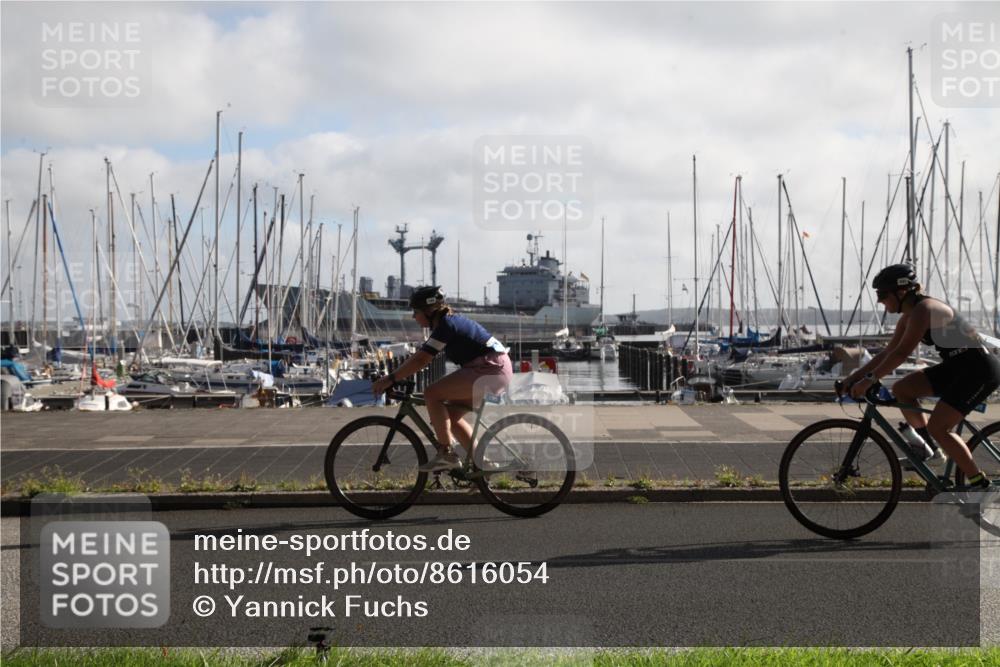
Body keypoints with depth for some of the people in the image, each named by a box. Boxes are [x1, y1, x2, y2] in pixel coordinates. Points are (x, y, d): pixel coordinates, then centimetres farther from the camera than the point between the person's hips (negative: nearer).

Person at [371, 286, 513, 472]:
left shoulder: (446, 325, -14)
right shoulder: (449, 322, 16)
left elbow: (420, 360, -20)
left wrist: (390, 379, -19)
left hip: (490, 370, -11)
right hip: (498, 372, 11)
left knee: (432, 394, -14)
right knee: (451, 415, 13)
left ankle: (446, 454, -11)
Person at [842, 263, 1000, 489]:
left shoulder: (924, 309, -20)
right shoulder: (909, 317, 9)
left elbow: (902, 353, -27)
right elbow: (887, 353, 13)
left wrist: (869, 379, -29)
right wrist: (853, 377, 7)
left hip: (979, 369, -9)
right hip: (957, 368, 9)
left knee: (937, 427, -16)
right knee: (901, 389, 1)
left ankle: (980, 483, -7)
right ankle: (928, 448, 12)